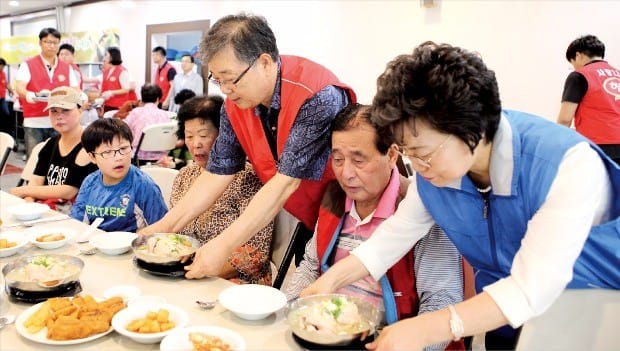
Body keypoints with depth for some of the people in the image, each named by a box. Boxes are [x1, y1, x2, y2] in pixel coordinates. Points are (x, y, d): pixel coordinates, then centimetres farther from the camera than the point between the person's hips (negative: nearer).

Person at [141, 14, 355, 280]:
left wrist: (222, 246, -31)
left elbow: (286, 182, -31)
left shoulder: (316, 96, -29)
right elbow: (217, 174, -3)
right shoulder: (235, 105, -8)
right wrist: (165, 226, -8)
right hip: (307, 222, 5)